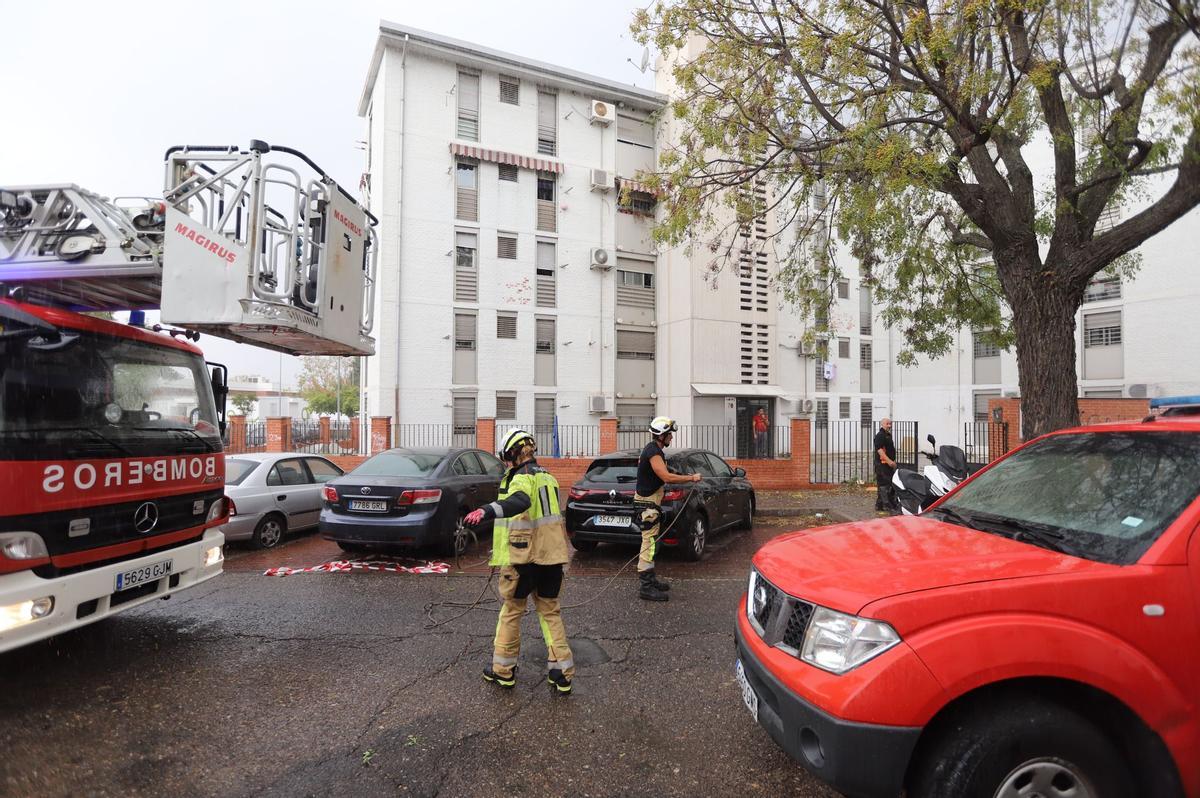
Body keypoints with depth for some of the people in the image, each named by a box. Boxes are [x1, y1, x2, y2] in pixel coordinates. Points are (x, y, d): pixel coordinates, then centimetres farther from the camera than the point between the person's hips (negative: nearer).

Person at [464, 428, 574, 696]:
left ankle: (503, 670, 22)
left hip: (523, 555, -7)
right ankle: (562, 674, 14)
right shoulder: (547, 477, 14)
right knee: (550, 611, 15)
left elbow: (520, 501, -34)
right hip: (552, 554, 7)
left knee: (511, 610, 11)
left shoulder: (522, 477, -11)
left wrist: (487, 511, -49)